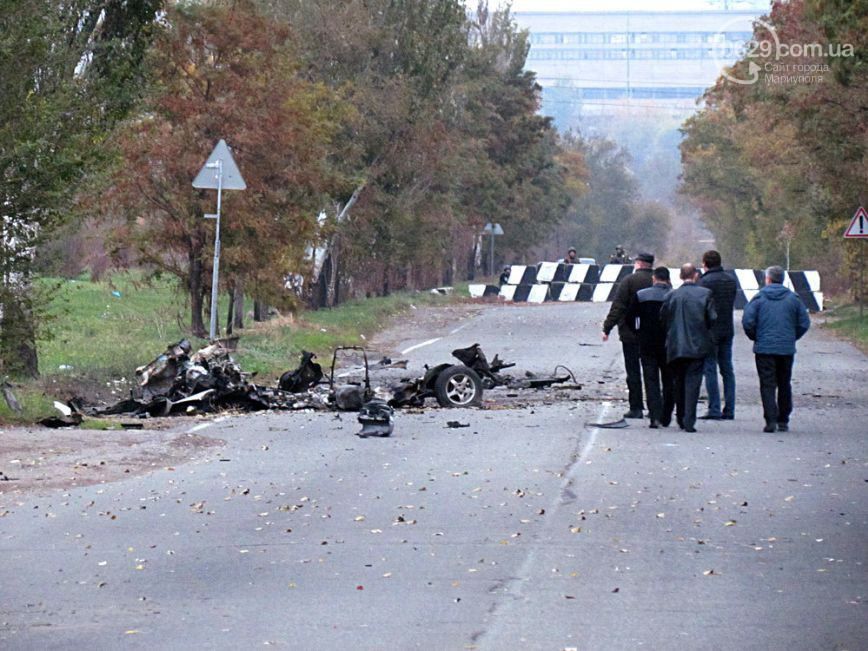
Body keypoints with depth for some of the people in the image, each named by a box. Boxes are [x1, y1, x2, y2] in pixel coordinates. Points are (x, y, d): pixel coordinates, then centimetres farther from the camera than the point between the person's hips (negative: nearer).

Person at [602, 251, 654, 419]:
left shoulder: (629, 281, -8)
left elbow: (617, 307, -11)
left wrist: (607, 328, -7)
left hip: (631, 334, -4)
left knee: (633, 371, 0)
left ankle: (636, 408, -2)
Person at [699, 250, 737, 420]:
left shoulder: (705, 281, -12)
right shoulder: (731, 280, 10)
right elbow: (733, 303, 13)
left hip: (710, 330, -6)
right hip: (728, 330, 6)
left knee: (710, 369, -3)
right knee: (727, 369, 9)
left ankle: (714, 410, -7)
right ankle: (729, 410, 8)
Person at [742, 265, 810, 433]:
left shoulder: (759, 298, -3)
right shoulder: (793, 298, 4)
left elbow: (747, 321, -10)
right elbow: (804, 323, 3)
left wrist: (755, 337, 6)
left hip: (764, 348, -3)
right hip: (787, 349, 3)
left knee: (767, 385, -1)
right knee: (784, 385, 13)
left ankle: (771, 420, -13)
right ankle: (783, 421, 17)